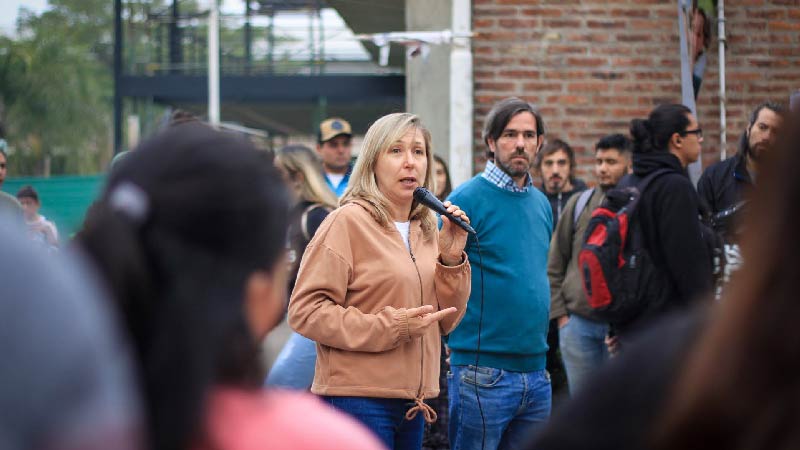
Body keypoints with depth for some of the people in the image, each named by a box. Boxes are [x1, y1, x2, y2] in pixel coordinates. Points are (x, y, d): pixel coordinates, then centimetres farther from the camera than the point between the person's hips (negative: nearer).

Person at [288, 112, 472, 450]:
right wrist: (389, 327, -18)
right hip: (358, 397, -7)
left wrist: (451, 258, -1)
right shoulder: (347, 222, -7)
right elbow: (304, 310, -15)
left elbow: (445, 322, 14)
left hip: (412, 403, 7)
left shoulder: (426, 229, 14)